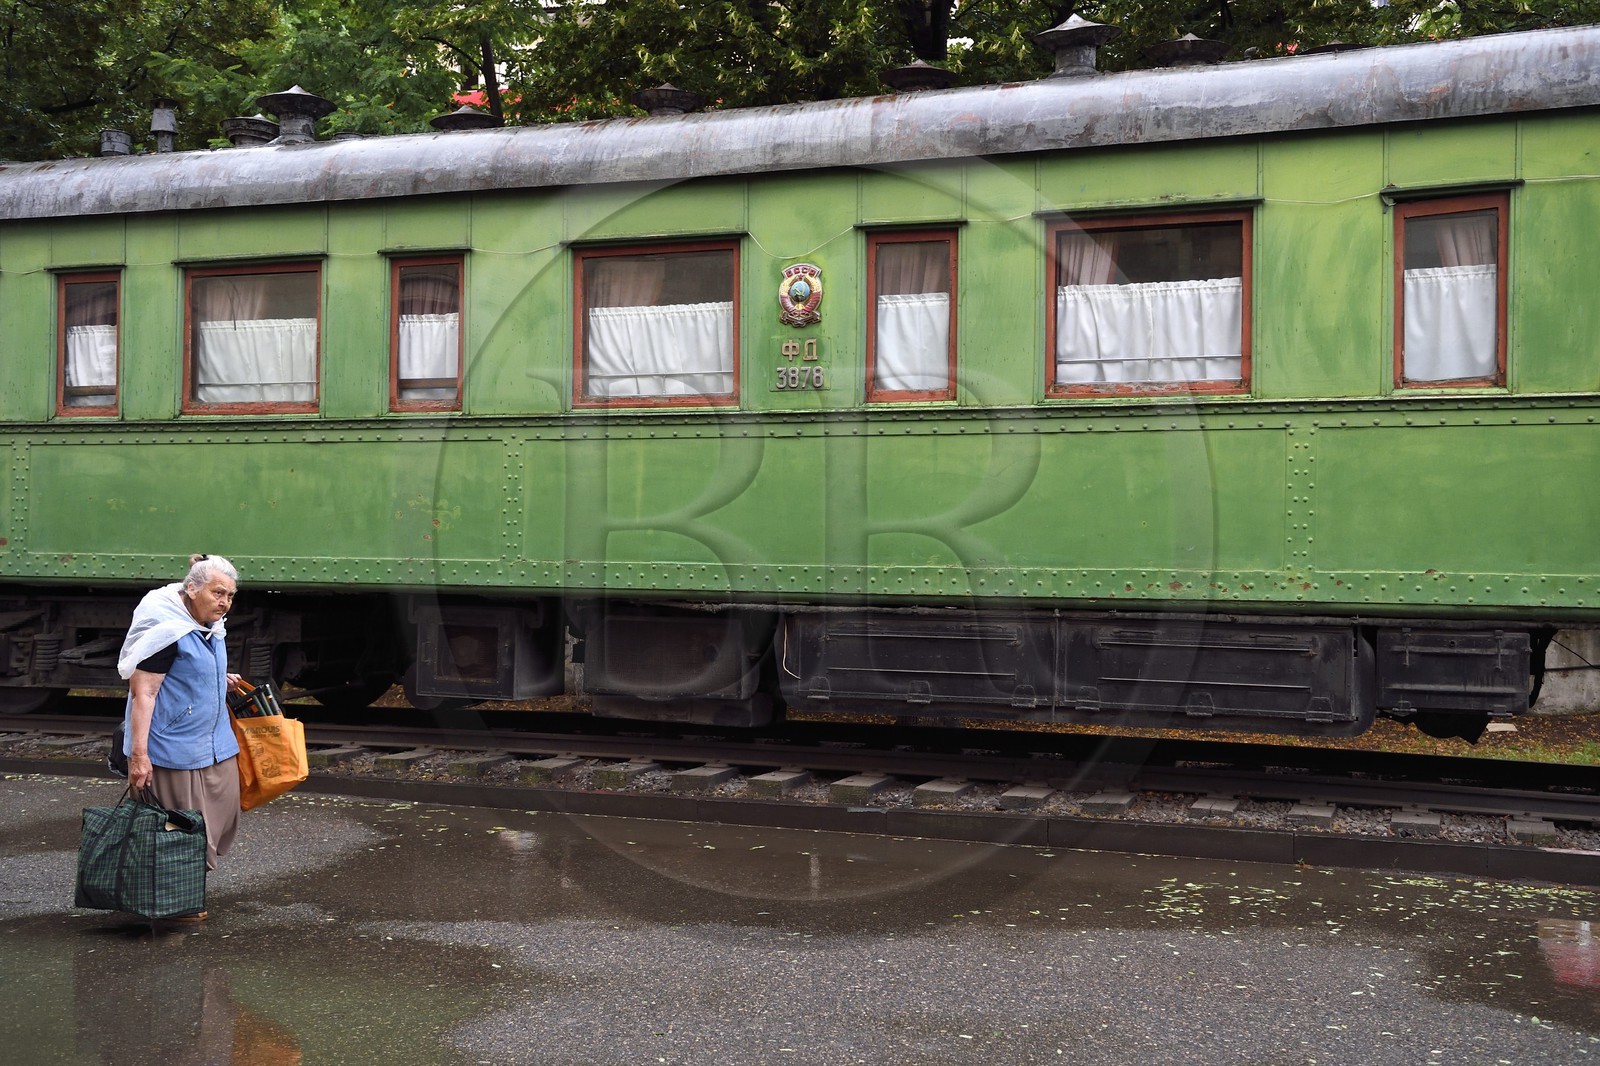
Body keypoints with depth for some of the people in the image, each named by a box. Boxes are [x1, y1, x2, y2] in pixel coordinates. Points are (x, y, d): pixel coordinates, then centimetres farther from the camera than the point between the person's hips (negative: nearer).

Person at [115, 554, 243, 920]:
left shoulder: (211, 629, 10)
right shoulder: (167, 630, -18)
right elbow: (143, 691, -21)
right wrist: (139, 754, -24)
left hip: (214, 744, 9)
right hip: (174, 748, -9)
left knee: (222, 815, 11)